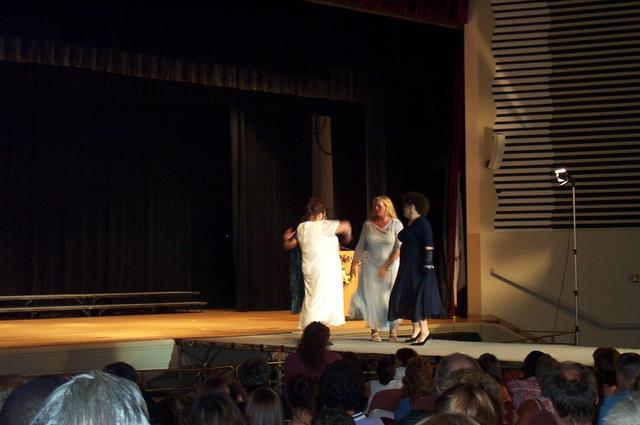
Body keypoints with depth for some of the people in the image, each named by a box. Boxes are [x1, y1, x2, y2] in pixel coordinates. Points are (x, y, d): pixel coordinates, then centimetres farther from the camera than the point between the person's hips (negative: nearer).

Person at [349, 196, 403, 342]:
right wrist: (353, 264, 8)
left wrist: (386, 266, -13)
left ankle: (393, 330, 7)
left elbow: (399, 249, -8)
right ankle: (374, 330, 5)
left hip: (390, 266, -2)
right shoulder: (368, 225, 3)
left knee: (391, 297, -3)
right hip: (370, 267, 2)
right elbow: (360, 246, 11)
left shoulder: (396, 224, -4)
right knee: (371, 298, -1)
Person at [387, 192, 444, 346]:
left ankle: (424, 331, -6)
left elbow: (428, 245, -19)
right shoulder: (410, 224, 15)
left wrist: (427, 265, -24)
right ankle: (416, 330, 17)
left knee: (418, 297, -9)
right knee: (408, 298, 10)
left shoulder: (422, 223, -14)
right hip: (408, 268, 10)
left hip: (418, 267, -10)